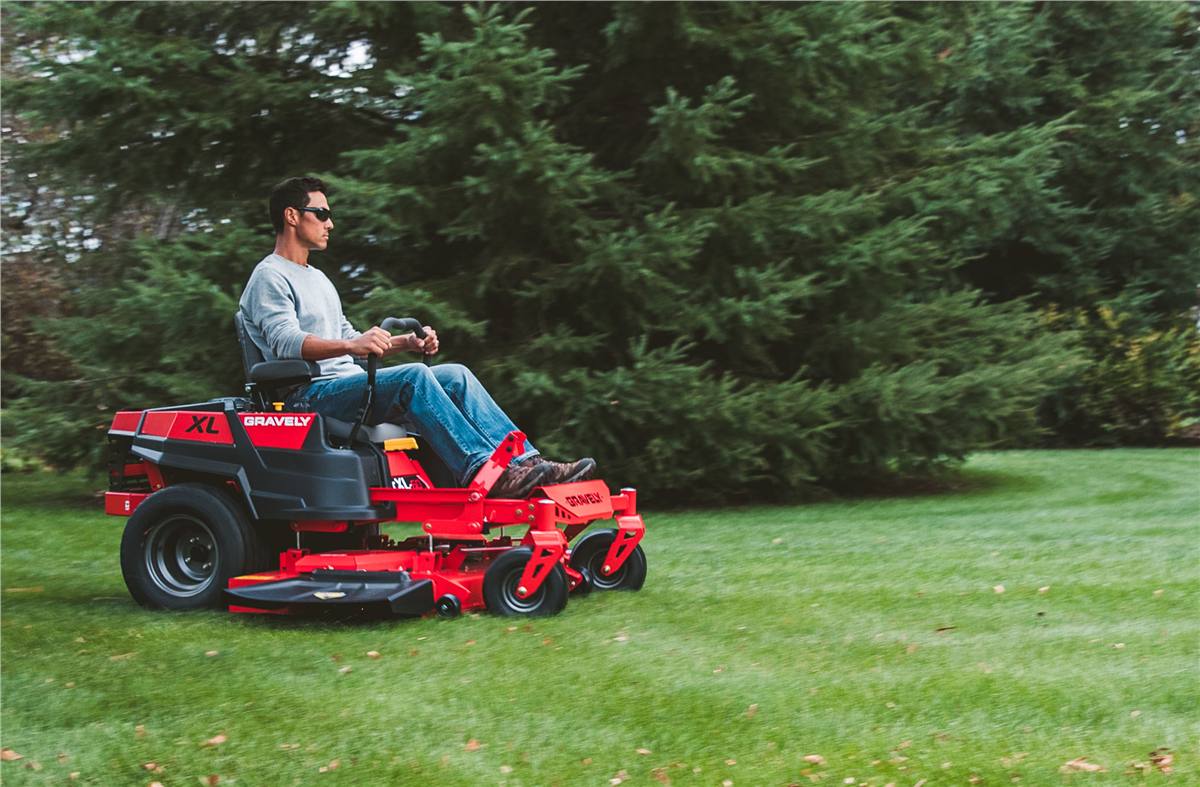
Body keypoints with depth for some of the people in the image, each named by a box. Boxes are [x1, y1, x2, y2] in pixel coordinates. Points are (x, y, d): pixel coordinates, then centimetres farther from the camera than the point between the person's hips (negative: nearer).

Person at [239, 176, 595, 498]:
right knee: (413, 377, -31)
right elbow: (286, 342, -19)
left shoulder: (318, 279, 28)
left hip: (349, 385, 9)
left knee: (455, 375, -8)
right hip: (310, 395, -9)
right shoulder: (270, 278, -2)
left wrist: (407, 342, 12)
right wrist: (351, 345, -34)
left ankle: (524, 461, -21)